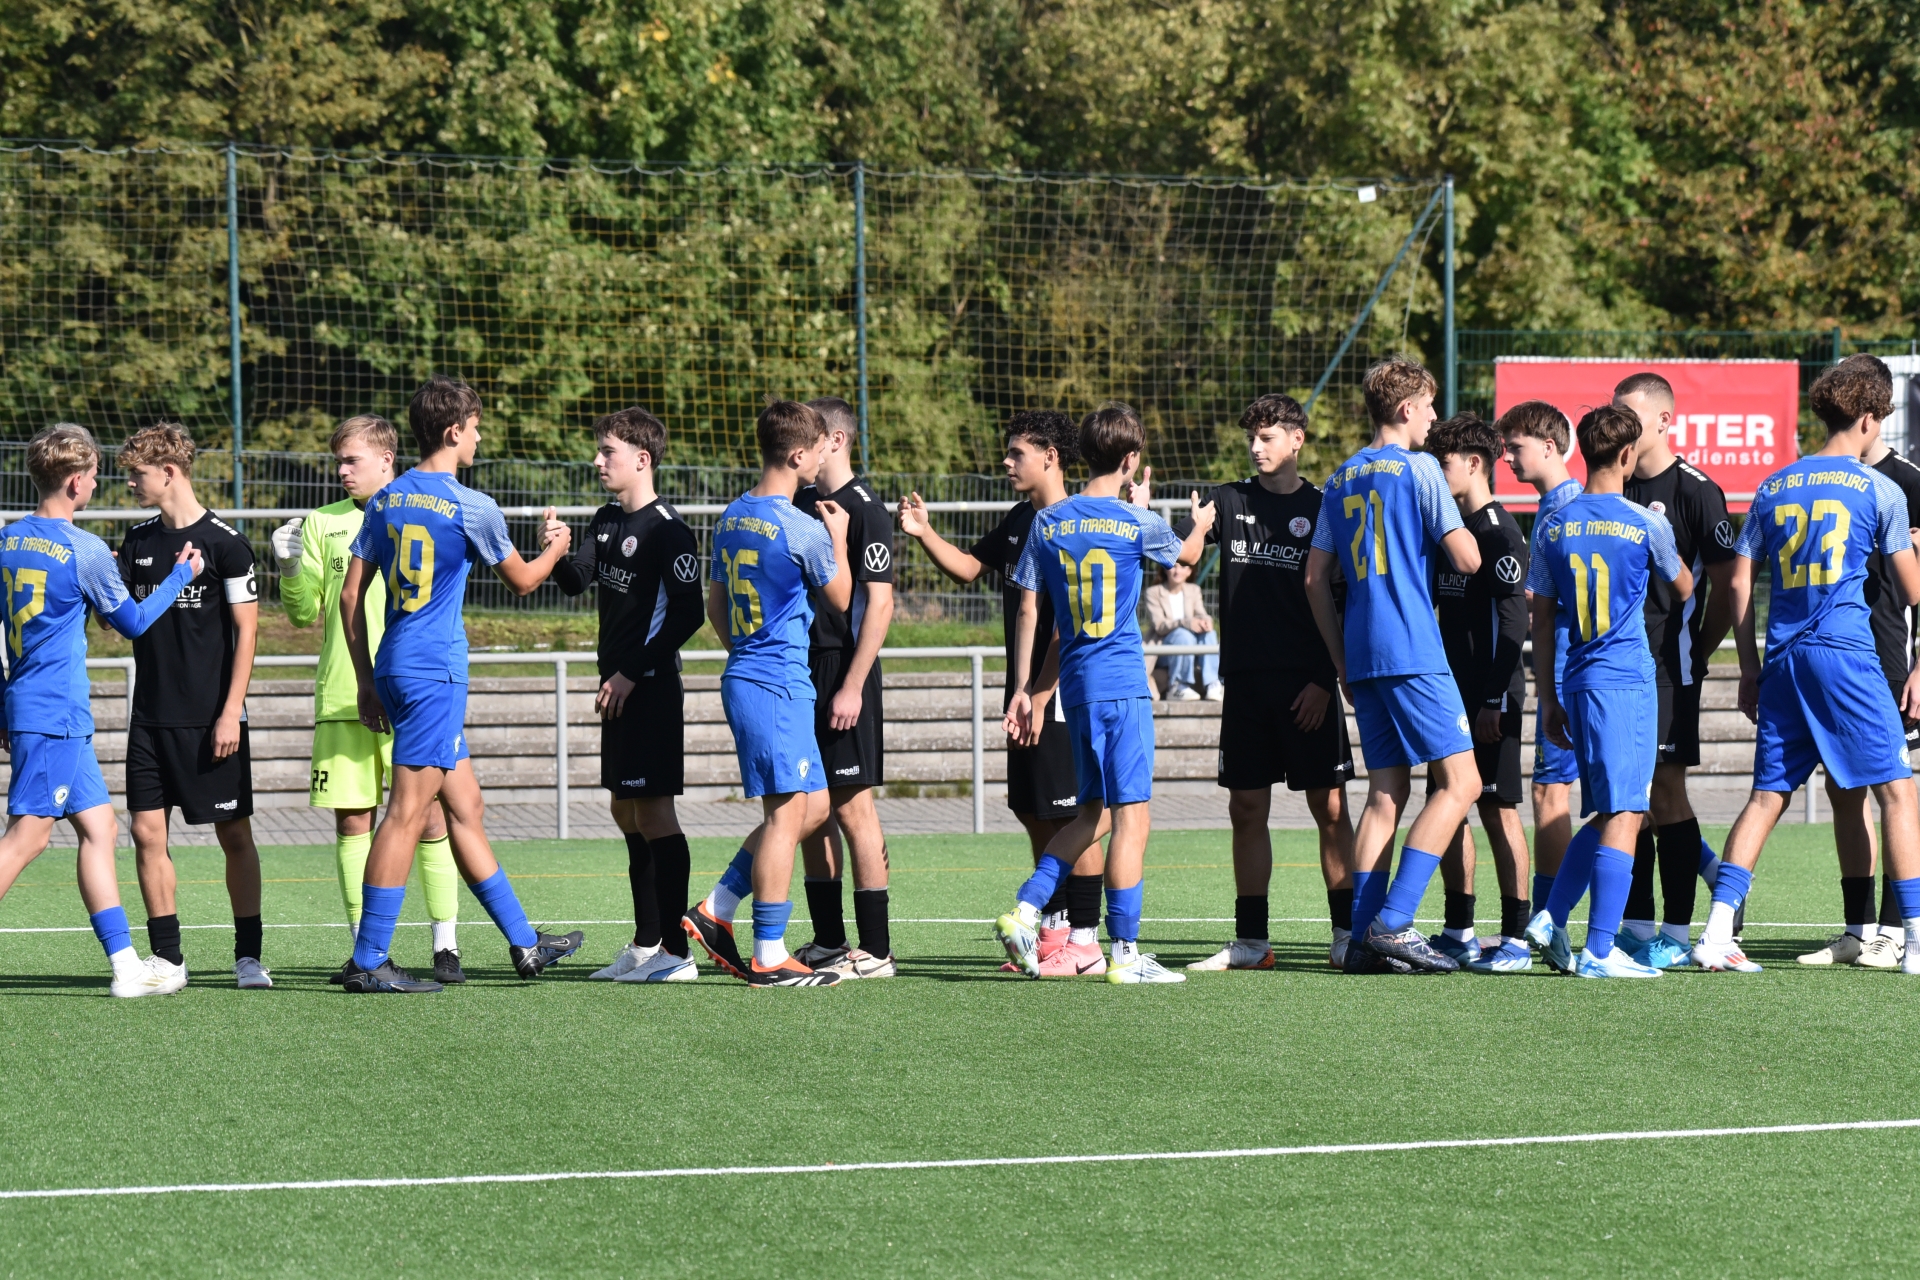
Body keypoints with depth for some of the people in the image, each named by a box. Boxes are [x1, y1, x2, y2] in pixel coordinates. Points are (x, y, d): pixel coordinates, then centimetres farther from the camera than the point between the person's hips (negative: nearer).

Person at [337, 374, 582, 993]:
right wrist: (554, 548, 28)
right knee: (407, 813, -8)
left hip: (394, 668, 8)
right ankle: (368, 962, -10)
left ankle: (524, 943, 20)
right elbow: (521, 579, 6)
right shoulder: (470, 507, -9)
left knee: (465, 809, 13)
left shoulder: (385, 502, 10)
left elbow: (351, 596, 10)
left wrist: (367, 681, 16)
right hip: (434, 670, -8)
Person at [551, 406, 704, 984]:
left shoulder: (666, 529, -13)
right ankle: (645, 945, 20)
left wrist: (634, 673, -17)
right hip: (619, 685, 9)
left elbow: (688, 613, -16)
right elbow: (576, 579, 7)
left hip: (650, 687, -9)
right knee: (626, 810, 12)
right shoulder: (607, 521, 14)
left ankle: (675, 953, -9)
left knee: (653, 809, -10)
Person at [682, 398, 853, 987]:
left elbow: (715, 606, 19)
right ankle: (769, 956, -5)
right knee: (788, 811, -5)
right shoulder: (803, 529, -14)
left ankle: (715, 910, 13)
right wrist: (838, 538, 14)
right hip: (780, 684, -9)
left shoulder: (732, 517, 11)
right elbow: (840, 599, 1)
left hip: (743, 676, 9)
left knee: (812, 806, 14)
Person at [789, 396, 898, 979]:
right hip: (798, 671, 8)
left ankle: (875, 950, -3)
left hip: (843, 674, -8)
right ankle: (828, 943, 18)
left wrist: (852, 686, -19)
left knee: (852, 806, -6)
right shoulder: (801, 504, 13)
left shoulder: (864, 509, -10)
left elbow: (879, 604, -15)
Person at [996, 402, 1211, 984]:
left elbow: (1028, 612, 6)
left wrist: (1024, 689, 12)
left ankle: (1023, 912, 7)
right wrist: (1201, 524, 39)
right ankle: (1124, 953, -6)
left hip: (1072, 684, 5)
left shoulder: (1048, 522, 5)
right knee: (1132, 815, -3)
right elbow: (1186, 553, 17)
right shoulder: (1138, 524, -5)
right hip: (1122, 682, -5)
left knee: (1093, 810, 18)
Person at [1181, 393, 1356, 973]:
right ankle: (1250, 942, 11)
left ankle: (1346, 935, 1)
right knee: (1247, 809, 5)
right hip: (1244, 680, 3)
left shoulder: (1322, 511, 2)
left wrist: (1325, 680, -8)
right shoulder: (1230, 502, 11)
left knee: (1329, 805, -4)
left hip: (1307, 685, -3)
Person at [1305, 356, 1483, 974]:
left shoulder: (1340, 478, 15)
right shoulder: (1418, 469, -5)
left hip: (1362, 659, 7)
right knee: (1460, 782, -5)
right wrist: (1469, 535, 13)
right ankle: (1393, 922, -16)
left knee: (1386, 793, 10)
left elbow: (1316, 578, 16)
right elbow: (1466, 559, -10)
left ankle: (1364, 938, 3)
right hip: (1413, 651, -7)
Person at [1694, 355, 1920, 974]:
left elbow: (1739, 585, 12)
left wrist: (1750, 669, 18)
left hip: (1783, 659, 5)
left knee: (1767, 795, 9)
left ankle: (1716, 934, 0)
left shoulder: (1773, 488, 13)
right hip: (1847, 653, -5)